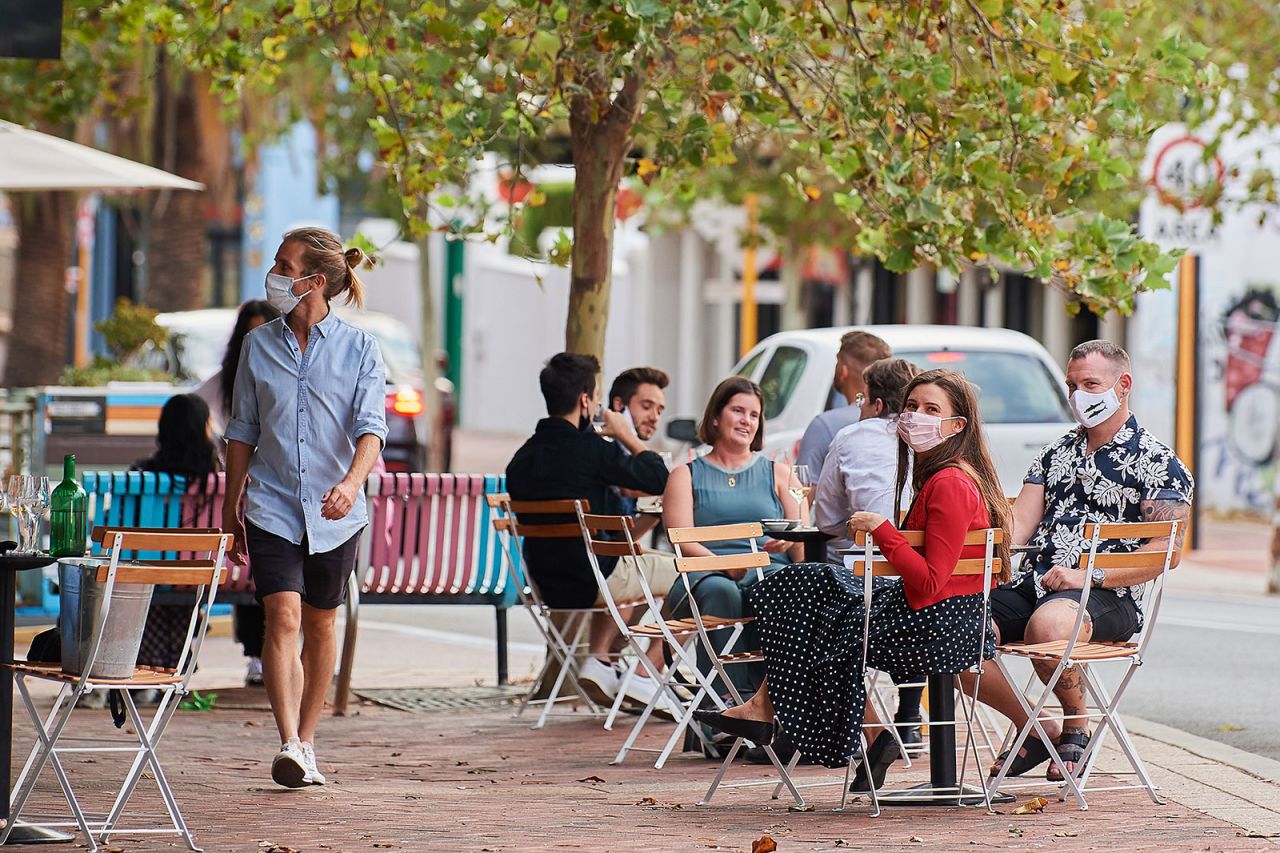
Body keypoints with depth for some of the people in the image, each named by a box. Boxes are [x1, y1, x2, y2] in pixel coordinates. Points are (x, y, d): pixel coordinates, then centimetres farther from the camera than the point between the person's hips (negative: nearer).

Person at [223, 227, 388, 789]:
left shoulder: (358, 348, -2)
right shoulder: (259, 345, 5)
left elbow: (370, 427, -11)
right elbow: (243, 431, 12)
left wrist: (352, 482, -30)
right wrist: (230, 508, 13)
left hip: (335, 512, 0)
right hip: (272, 507, 0)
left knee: (319, 624, 11)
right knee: (283, 617, -16)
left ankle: (306, 738, 25)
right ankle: (289, 745, -24)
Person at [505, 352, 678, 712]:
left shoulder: (522, 458, 2)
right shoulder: (591, 449, -19)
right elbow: (659, 479, -10)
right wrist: (627, 436, 5)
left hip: (546, 584, 8)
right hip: (590, 581, -8)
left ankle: (598, 659, 21)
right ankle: (644, 677, 8)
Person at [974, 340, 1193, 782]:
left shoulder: (1158, 463, 3)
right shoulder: (1056, 453, 23)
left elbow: (1163, 552, -7)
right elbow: (1019, 521, 13)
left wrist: (1086, 575, -17)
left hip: (1108, 597, -6)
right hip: (1031, 582, 6)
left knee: (1048, 624, -41)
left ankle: (1077, 724, -11)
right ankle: (1037, 730, 1)